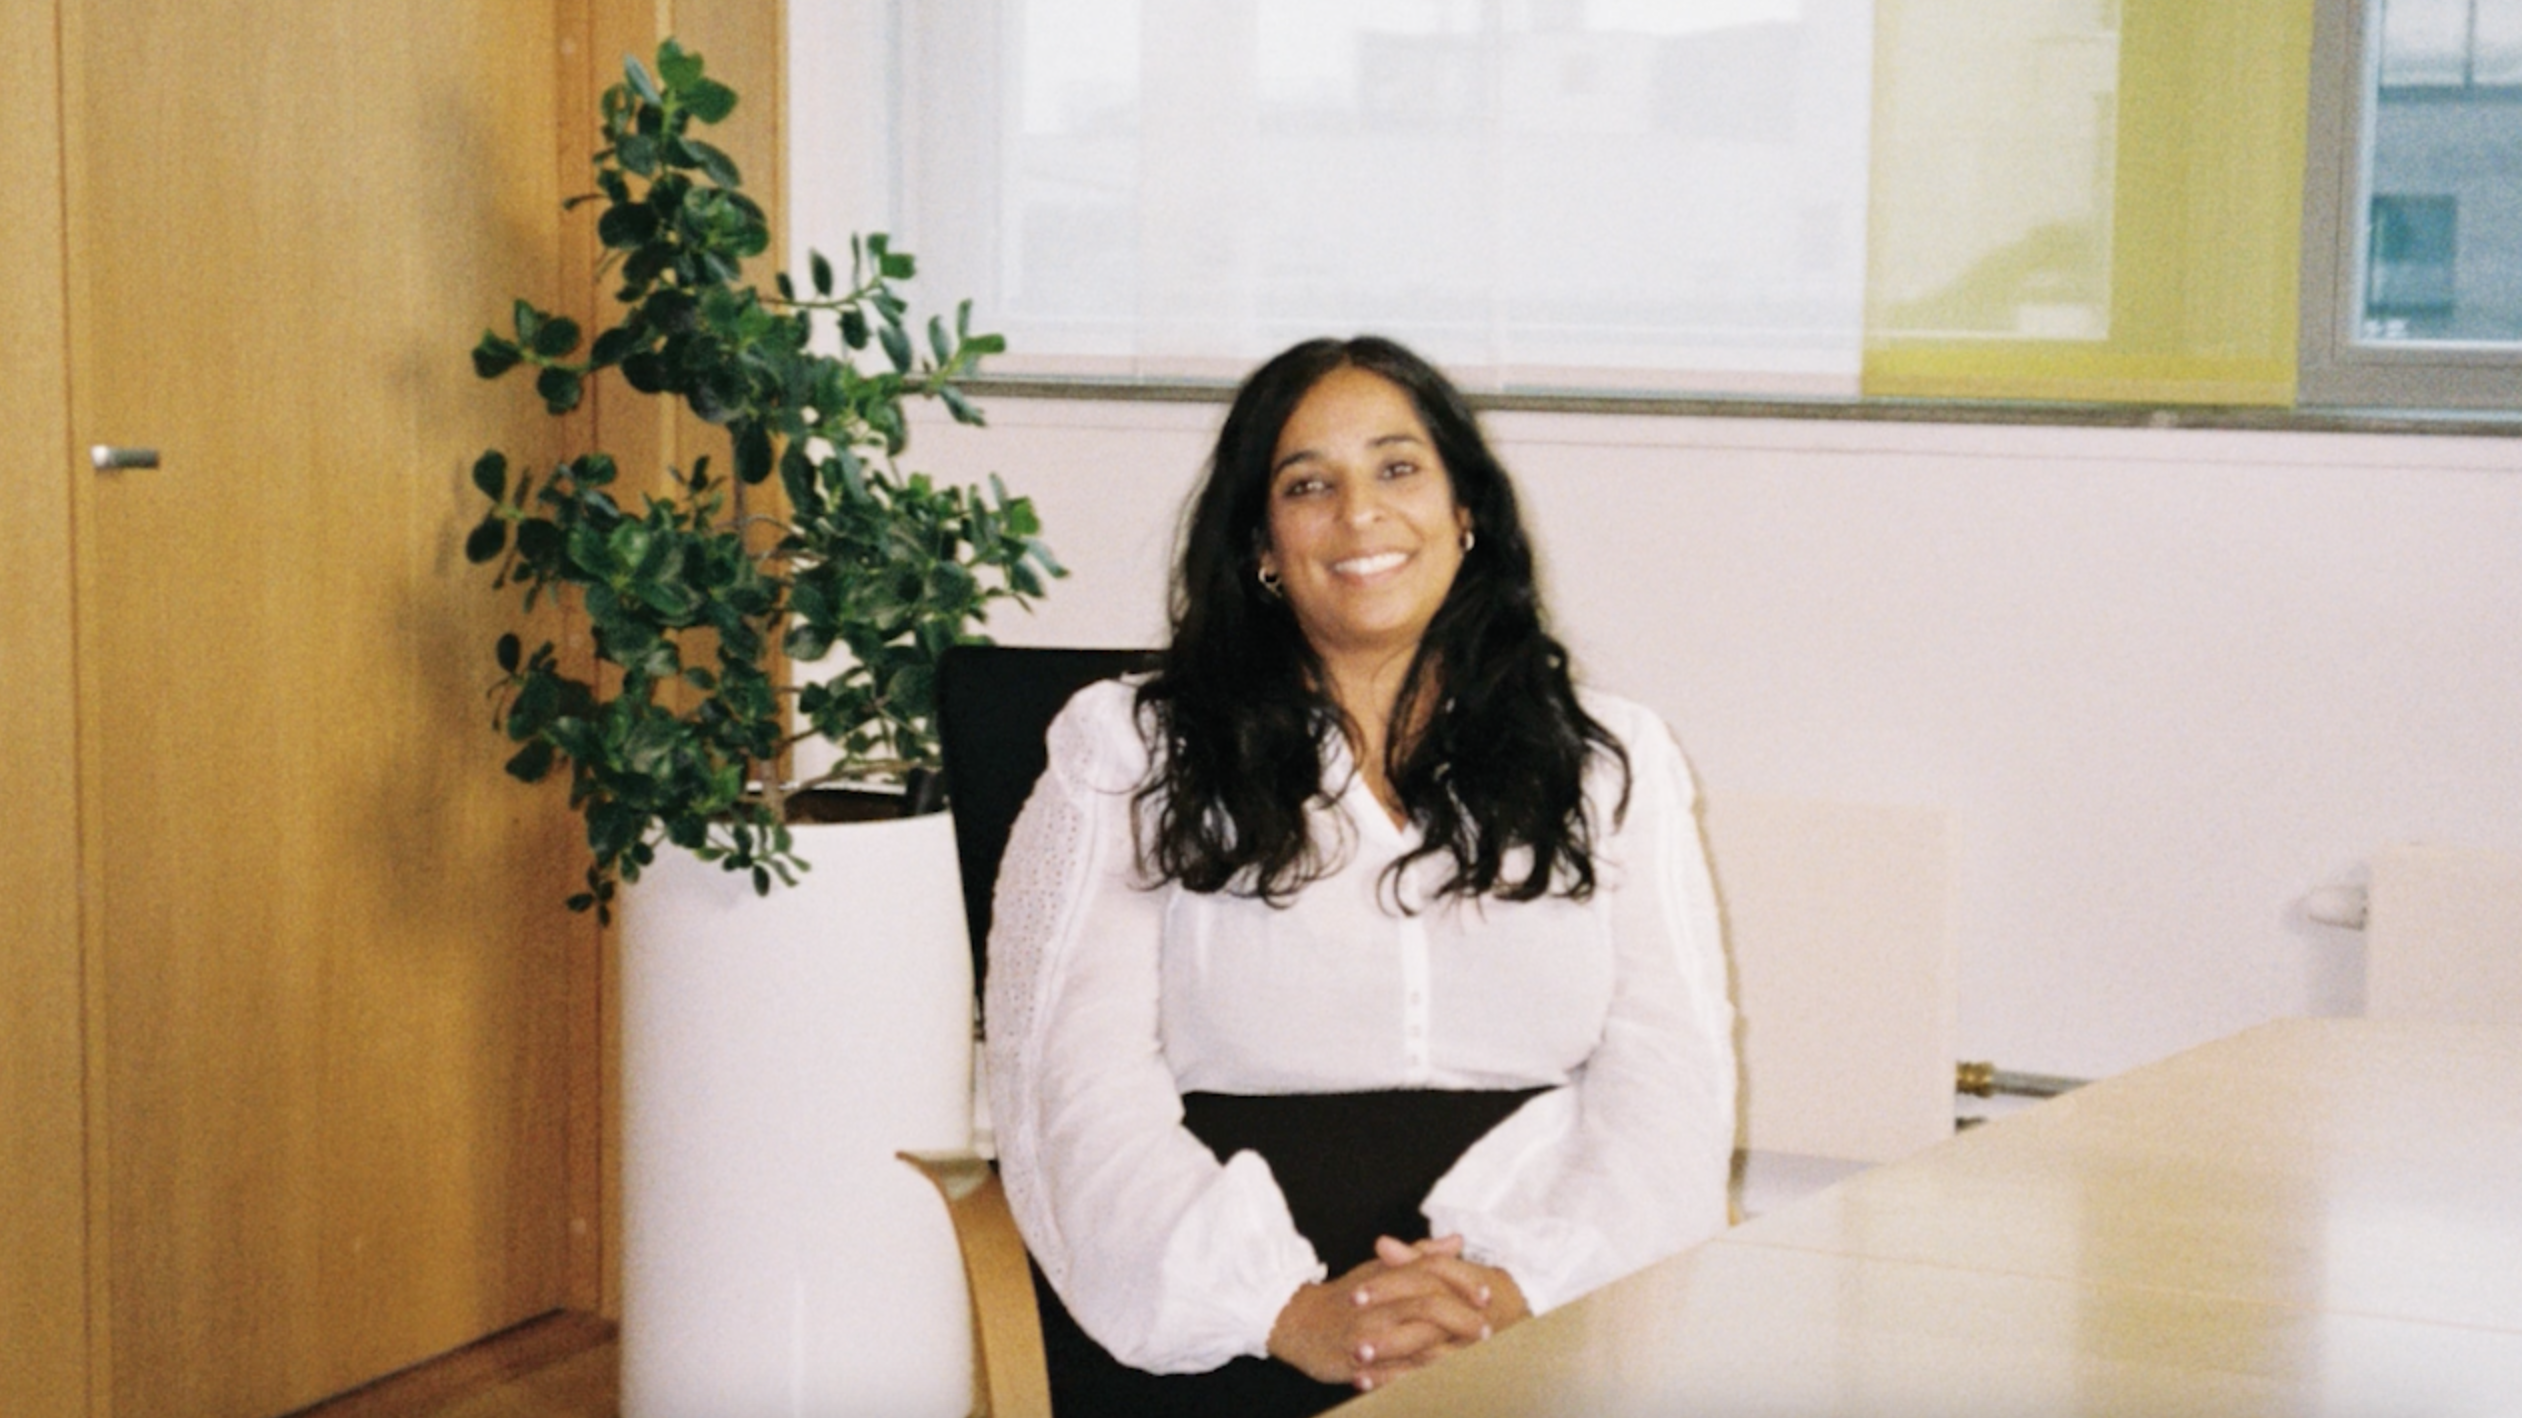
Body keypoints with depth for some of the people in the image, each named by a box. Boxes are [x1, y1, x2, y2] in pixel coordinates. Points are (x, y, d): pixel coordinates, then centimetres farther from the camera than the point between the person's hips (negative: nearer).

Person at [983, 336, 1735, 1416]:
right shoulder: (1127, 754, 13)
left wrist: (1525, 1282, -12)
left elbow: (1670, 1080, 7)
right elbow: (1082, 1083, 0)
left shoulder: (1614, 765, 19)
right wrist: (1286, 1309, -15)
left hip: (1546, 1316, 2)